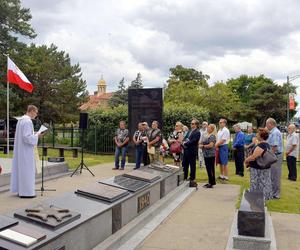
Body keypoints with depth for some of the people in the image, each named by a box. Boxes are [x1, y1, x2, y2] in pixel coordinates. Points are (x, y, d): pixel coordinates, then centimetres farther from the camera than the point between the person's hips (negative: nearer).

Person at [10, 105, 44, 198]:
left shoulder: (21, 120, 12)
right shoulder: (28, 121, -19)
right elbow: (27, 137, -25)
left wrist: (34, 134, 13)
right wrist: (37, 135, -12)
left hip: (19, 150, 10)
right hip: (26, 150, -10)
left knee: (20, 169, 14)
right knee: (27, 170, -3)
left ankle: (20, 190, 22)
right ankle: (26, 192, 3)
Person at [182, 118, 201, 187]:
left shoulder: (197, 132, -10)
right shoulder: (190, 131, 17)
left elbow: (193, 141, -19)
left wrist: (185, 143, -11)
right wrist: (184, 143, 0)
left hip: (192, 152, -9)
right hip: (186, 151, 9)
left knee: (192, 166, 2)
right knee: (184, 165, 13)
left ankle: (192, 180, 10)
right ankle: (184, 178, 23)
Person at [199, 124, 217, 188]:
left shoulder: (212, 136, -13)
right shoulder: (206, 135, 15)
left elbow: (211, 145, -22)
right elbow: (203, 143, 23)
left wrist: (203, 146, -11)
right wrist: (201, 145, 1)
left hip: (210, 154, -9)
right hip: (206, 154, 9)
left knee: (210, 169, -4)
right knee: (208, 168, 13)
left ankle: (211, 183, 2)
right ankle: (210, 182, 21)